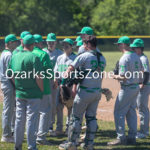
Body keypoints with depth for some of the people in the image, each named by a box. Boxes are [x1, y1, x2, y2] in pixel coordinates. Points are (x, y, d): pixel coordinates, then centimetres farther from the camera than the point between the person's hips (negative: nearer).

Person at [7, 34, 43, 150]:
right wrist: (42, 90, -6)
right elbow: (38, 77, -17)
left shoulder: (14, 57, 5)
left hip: (19, 93, 6)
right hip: (33, 94, -6)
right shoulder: (33, 57, -15)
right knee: (31, 120, -1)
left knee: (19, 119, 14)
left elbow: (11, 75, 9)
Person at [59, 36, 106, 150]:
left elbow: (71, 68, -15)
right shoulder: (102, 58, 9)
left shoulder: (84, 56, -10)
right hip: (97, 91, 6)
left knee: (76, 117, 2)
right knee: (91, 117, 13)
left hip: (85, 91, -6)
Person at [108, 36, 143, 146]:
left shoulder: (124, 59, -18)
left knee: (119, 112, -2)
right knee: (131, 112, 14)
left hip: (127, 88, -9)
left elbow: (123, 77, -22)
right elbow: (141, 72, 16)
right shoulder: (136, 56, 9)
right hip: (136, 87, 9)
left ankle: (121, 138, -4)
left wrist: (116, 77, -4)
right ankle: (132, 137, 16)